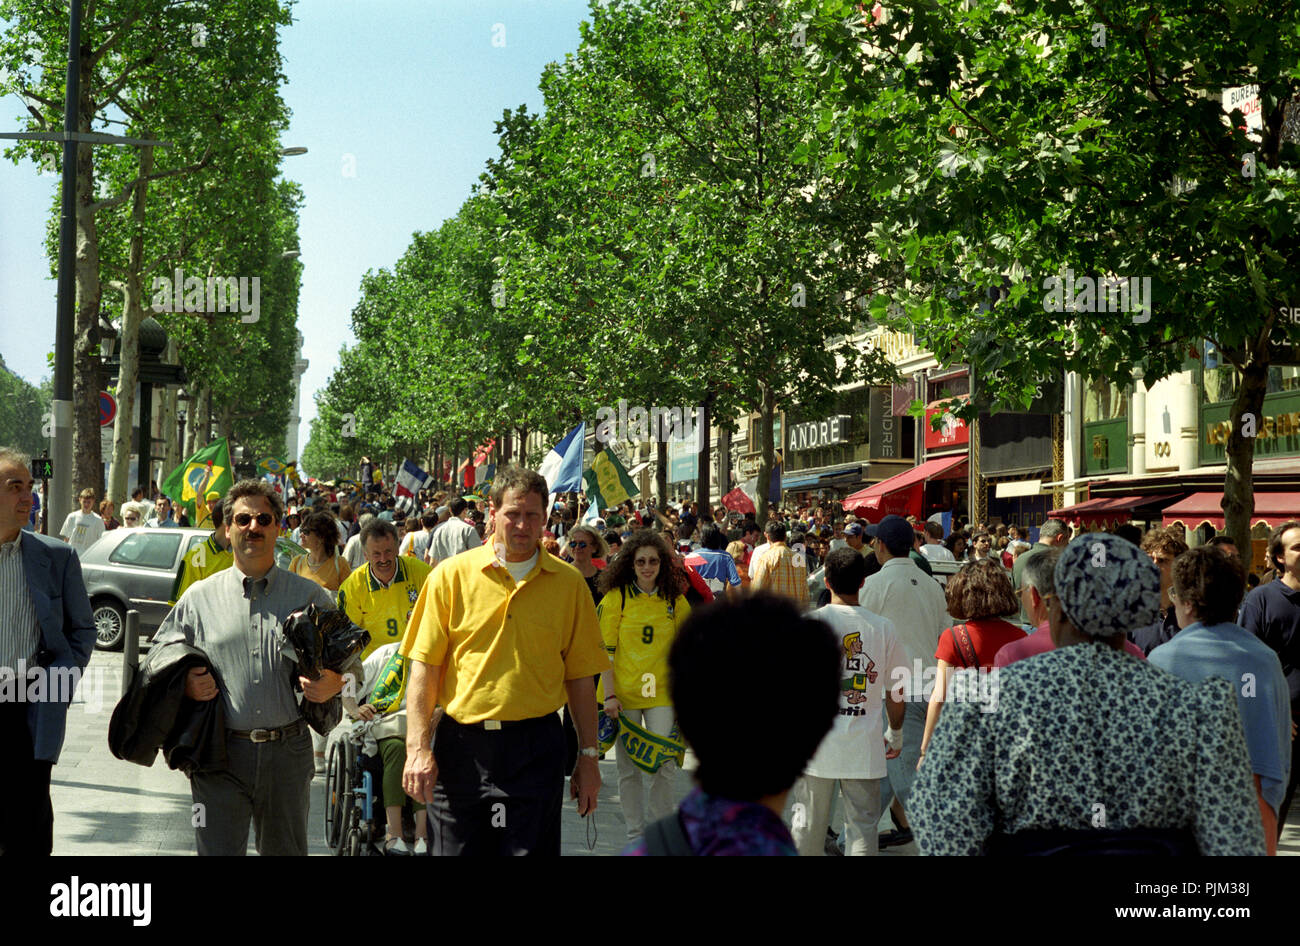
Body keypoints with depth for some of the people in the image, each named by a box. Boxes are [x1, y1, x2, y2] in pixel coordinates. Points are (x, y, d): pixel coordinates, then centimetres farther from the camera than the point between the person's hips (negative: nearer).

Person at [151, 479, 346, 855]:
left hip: (288, 753, 1)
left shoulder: (311, 597, 8)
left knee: (286, 851, 10)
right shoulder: (199, 597, 8)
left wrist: (334, 683, -9)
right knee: (217, 849, -3)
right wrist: (184, 684, -8)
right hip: (220, 755, -1)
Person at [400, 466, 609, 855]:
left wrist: (588, 755, 6)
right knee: (455, 848, 8)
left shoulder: (568, 582, 4)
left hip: (536, 749, 0)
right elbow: (424, 666, -1)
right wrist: (418, 748, -8)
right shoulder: (452, 575, 1)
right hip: (462, 743, 0)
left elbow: (580, 676, 8)